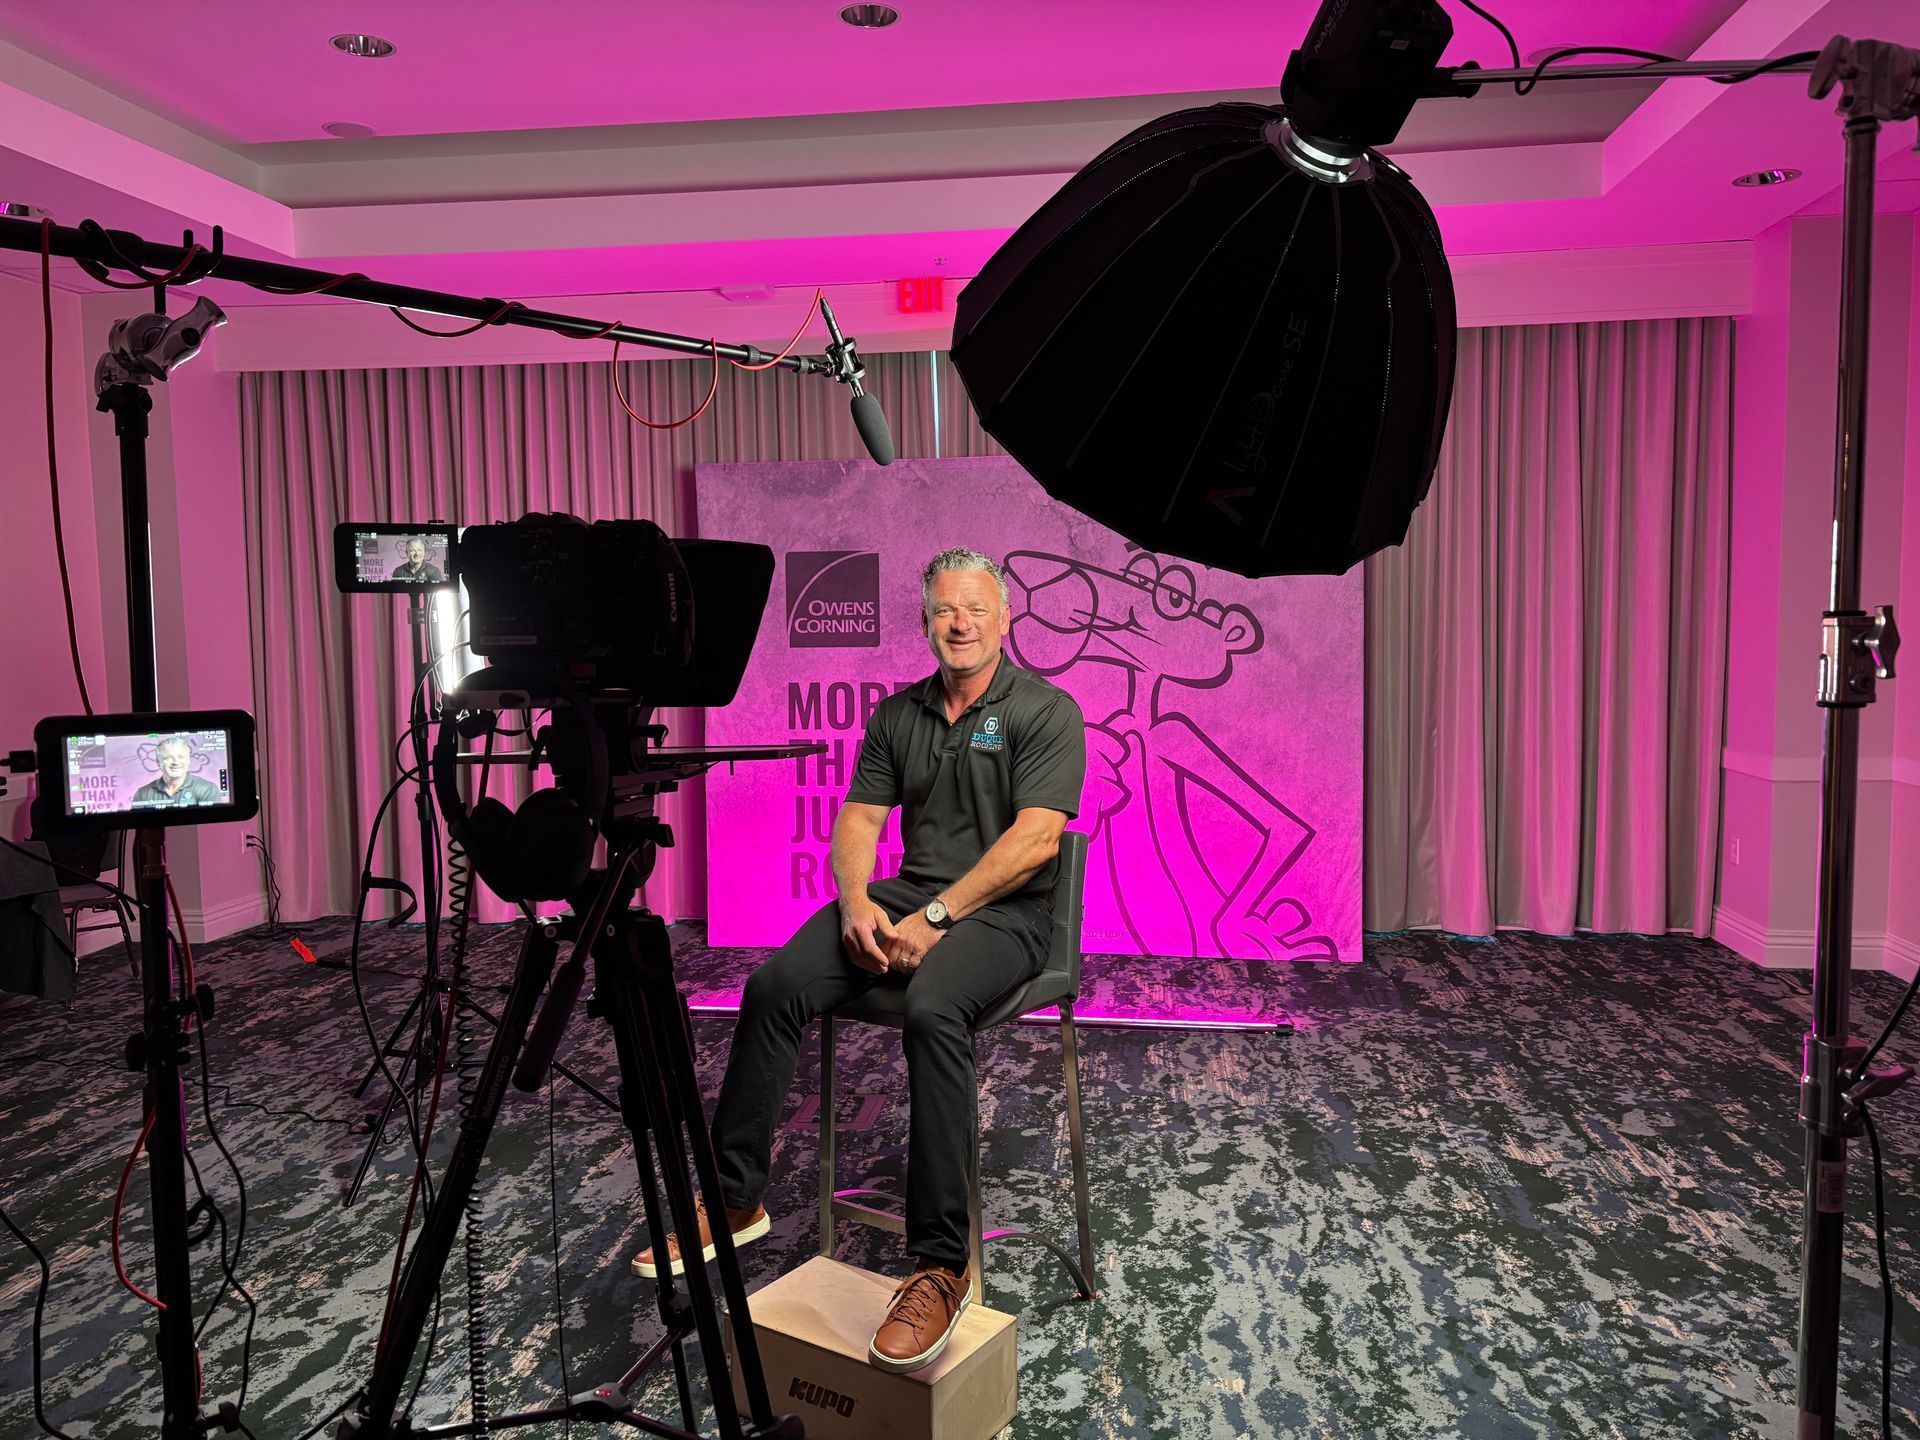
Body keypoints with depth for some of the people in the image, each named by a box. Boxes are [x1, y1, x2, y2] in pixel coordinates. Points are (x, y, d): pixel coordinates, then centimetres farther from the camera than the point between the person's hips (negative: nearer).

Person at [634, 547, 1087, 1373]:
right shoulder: (897, 714, 14)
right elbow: (858, 817, 10)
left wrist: (934, 917, -20)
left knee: (932, 1008, -37)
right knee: (773, 986, -17)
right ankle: (734, 1202, -4)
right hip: (905, 898, 6)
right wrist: (857, 903, -11)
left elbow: (1035, 840, -16)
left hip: (1003, 912, -5)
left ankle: (941, 1266, -30)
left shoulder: (1046, 711, -5)